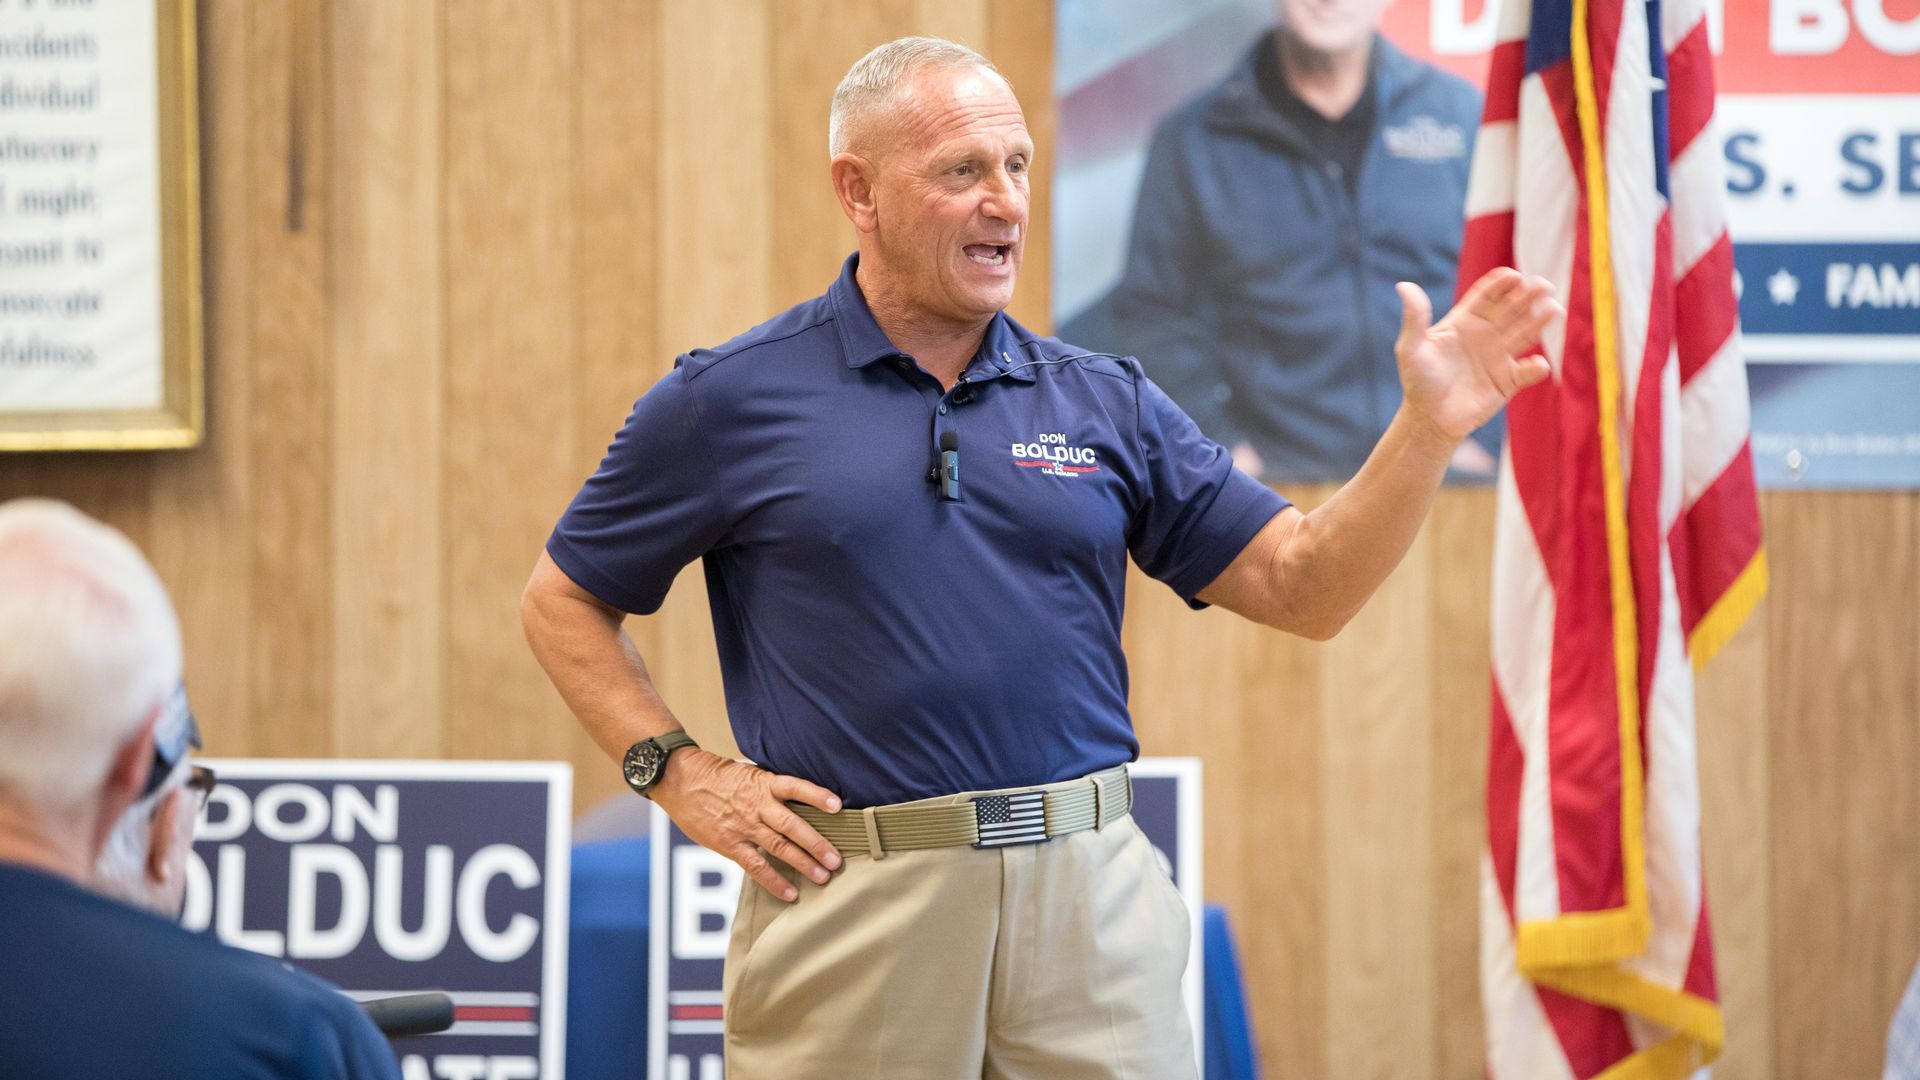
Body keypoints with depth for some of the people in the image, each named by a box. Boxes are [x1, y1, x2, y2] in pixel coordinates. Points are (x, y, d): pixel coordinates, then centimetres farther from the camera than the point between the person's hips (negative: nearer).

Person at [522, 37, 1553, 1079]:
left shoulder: (1105, 402, 10)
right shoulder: (731, 399, 2)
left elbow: (1303, 587, 6)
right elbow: (562, 602, 8)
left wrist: (1428, 425, -7)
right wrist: (679, 775, -3)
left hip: (1091, 885, 2)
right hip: (850, 904, -2)